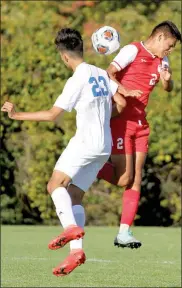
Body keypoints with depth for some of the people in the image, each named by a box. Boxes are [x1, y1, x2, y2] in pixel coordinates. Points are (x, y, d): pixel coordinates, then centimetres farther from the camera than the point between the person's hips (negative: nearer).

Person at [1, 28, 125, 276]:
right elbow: (121, 103, 14)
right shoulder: (101, 74, 11)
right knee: (74, 196, 6)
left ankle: (71, 226, -33)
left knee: (55, 184, -11)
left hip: (85, 142, -8)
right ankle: (76, 250, -7)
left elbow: (52, 114, -12)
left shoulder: (77, 80, -11)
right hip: (104, 147, 8)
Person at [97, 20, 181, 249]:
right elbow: (109, 73, -18)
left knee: (136, 180, 1)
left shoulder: (161, 60, 14)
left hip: (140, 124, 7)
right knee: (124, 178, -12)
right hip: (120, 121, -7)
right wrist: (122, 90, -34)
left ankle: (124, 233, 2)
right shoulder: (132, 50, -9)